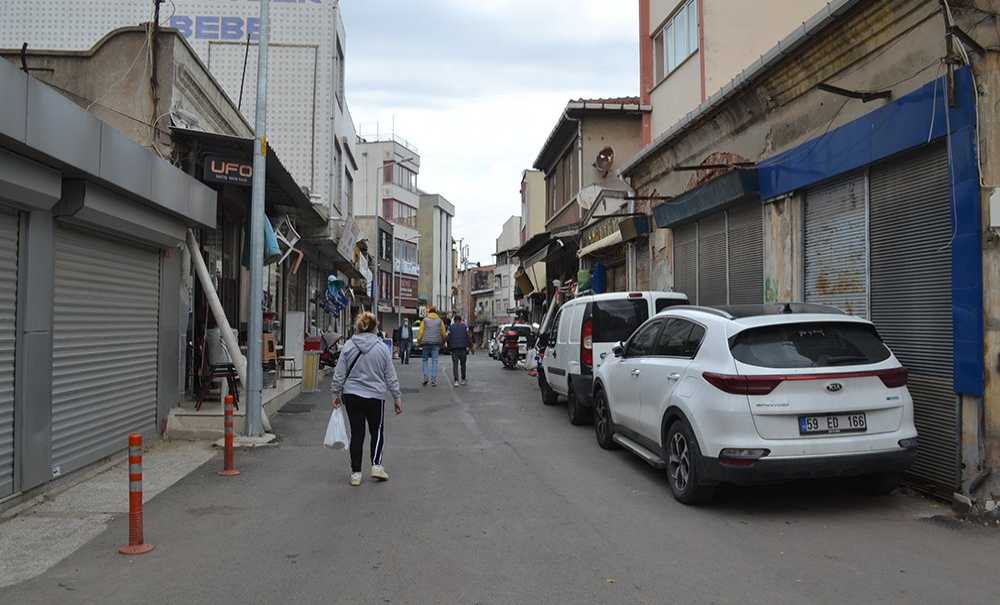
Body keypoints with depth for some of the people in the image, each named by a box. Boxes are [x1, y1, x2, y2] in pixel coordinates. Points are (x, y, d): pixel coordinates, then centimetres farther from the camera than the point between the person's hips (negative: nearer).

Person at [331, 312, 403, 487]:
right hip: (375, 397, -1)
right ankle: (376, 465, 6)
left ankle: (355, 473, 12)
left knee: (357, 433, 8)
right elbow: (391, 377, -2)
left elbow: (339, 374, 0)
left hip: (351, 396, 1)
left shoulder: (348, 346, -4)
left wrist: (336, 393, 11)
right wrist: (397, 397, 6)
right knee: (377, 431, 17)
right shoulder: (382, 348, -6)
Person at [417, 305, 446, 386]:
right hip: (436, 343, 1)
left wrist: (419, 341, 5)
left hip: (426, 343, -1)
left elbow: (421, 332, -2)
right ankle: (433, 380, -1)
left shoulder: (425, 320, 2)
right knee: (434, 361, 2)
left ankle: (425, 376, -2)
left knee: (424, 360, 13)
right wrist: (443, 342, 17)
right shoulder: (440, 321, 4)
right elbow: (443, 333, 5)